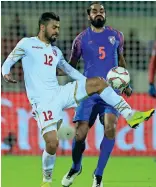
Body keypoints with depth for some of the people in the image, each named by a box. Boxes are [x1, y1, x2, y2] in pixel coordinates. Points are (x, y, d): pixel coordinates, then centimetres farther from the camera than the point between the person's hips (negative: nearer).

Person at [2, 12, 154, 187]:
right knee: (52, 143, -19)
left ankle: (129, 115, -7)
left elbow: (70, 70, 25)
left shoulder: (56, 51, 19)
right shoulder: (26, 43, 1)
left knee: (98, 82, -6)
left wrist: (89, 84, 18)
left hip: (60, 93, 6)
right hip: (43, 101, -6)